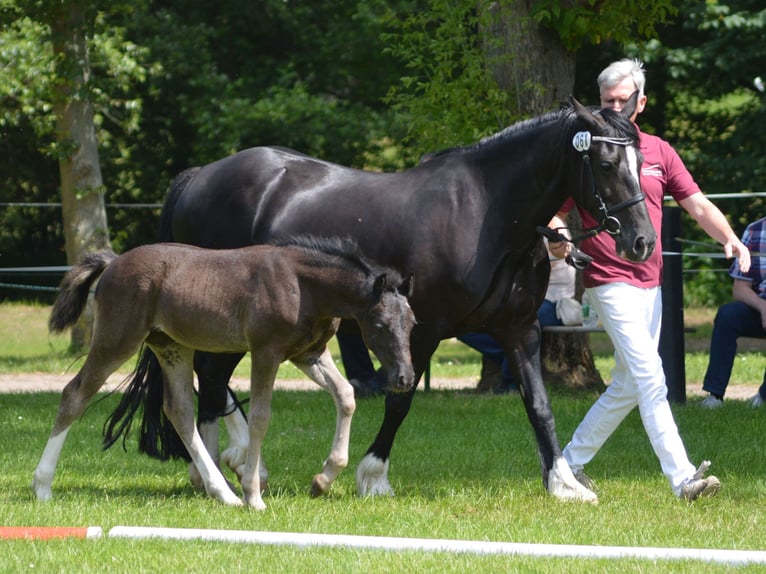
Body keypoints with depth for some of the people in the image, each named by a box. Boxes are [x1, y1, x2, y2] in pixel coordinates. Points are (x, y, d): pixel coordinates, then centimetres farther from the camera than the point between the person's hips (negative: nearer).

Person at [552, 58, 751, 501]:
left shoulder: (659, 152, 10)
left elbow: (698, 205, 6)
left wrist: (729, 237, -12)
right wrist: (557, 240, -24)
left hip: (650, 283, 7)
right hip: (610, 282, -7)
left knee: (628, 386, 12)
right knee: (650, 378, -15)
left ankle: (571, 463, 24)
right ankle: (682, 477, -20)